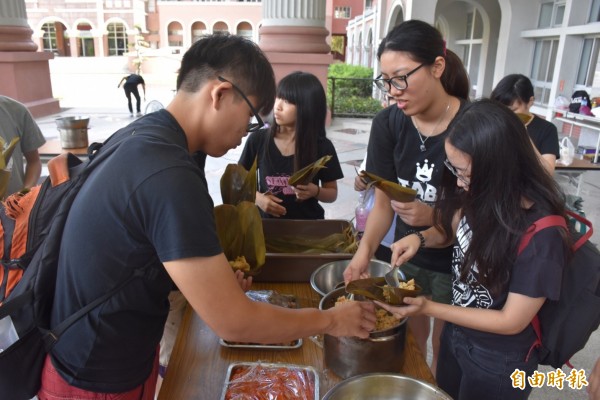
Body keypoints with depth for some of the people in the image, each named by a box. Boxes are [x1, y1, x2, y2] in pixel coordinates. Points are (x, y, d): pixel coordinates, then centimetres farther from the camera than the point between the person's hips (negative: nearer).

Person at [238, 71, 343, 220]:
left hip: (308, 224, -1)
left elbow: (332, 193, 6)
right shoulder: (257, 140, -3)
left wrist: (315, 191, -14)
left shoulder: (322, 147, -5)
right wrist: (258, 198, -10)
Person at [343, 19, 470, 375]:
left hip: (458, 262, -3)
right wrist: (366, 249, -20)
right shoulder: (388, 124, -11)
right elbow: (384, 200, -6)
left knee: (444, 351, 18)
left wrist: (435, 215, -30)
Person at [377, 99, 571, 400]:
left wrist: (428, 308, -25)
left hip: (499, 362, -6)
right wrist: (420, 238, -15)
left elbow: (512, 321, -24)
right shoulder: (480, 197, -14)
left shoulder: (542, 235, -32)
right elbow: (452, 230, 6)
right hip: (455, 332, 6)